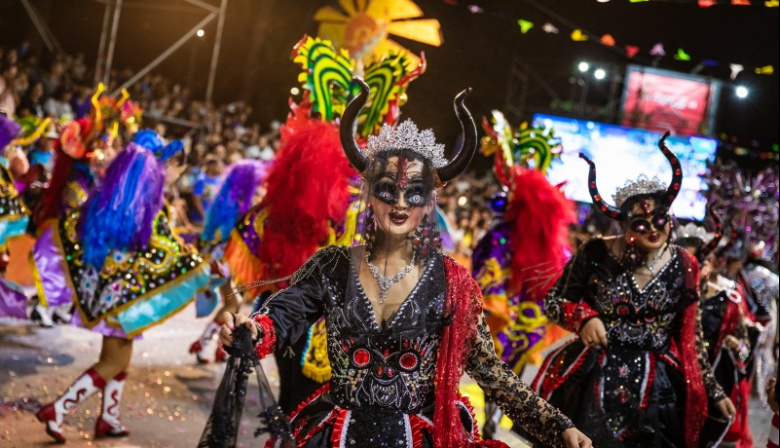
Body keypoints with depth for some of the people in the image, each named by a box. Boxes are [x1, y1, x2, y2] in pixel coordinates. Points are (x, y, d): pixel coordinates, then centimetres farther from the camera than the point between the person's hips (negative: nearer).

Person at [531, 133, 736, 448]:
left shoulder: (682, 267, -2)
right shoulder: (597, 254, -9)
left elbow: (690, 336, 6)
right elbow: (552, 301, 1)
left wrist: (713, 391, 7)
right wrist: (585, 318, -18)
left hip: (655, 385, 2)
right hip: (592, 377, -1)